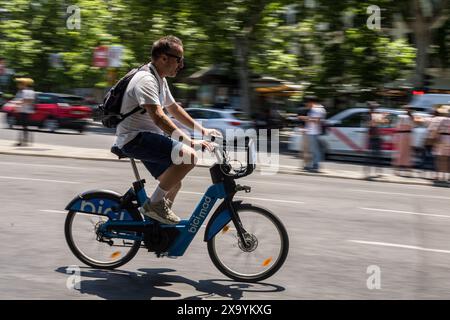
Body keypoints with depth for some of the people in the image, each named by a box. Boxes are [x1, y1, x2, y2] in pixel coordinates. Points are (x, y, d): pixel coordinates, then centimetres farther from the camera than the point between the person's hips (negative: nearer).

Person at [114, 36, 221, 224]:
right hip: (133, 138, -11)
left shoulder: (160, 80, 14)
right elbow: (158, 117, -30)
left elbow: (174, 108, 26)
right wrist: (190, 142, -34)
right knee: (189, 155, -25)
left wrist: (203, 130, 20)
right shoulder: (146, 80, -19)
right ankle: (154, 204, -16)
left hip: (146, 138, 11)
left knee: (173, 184, 12)